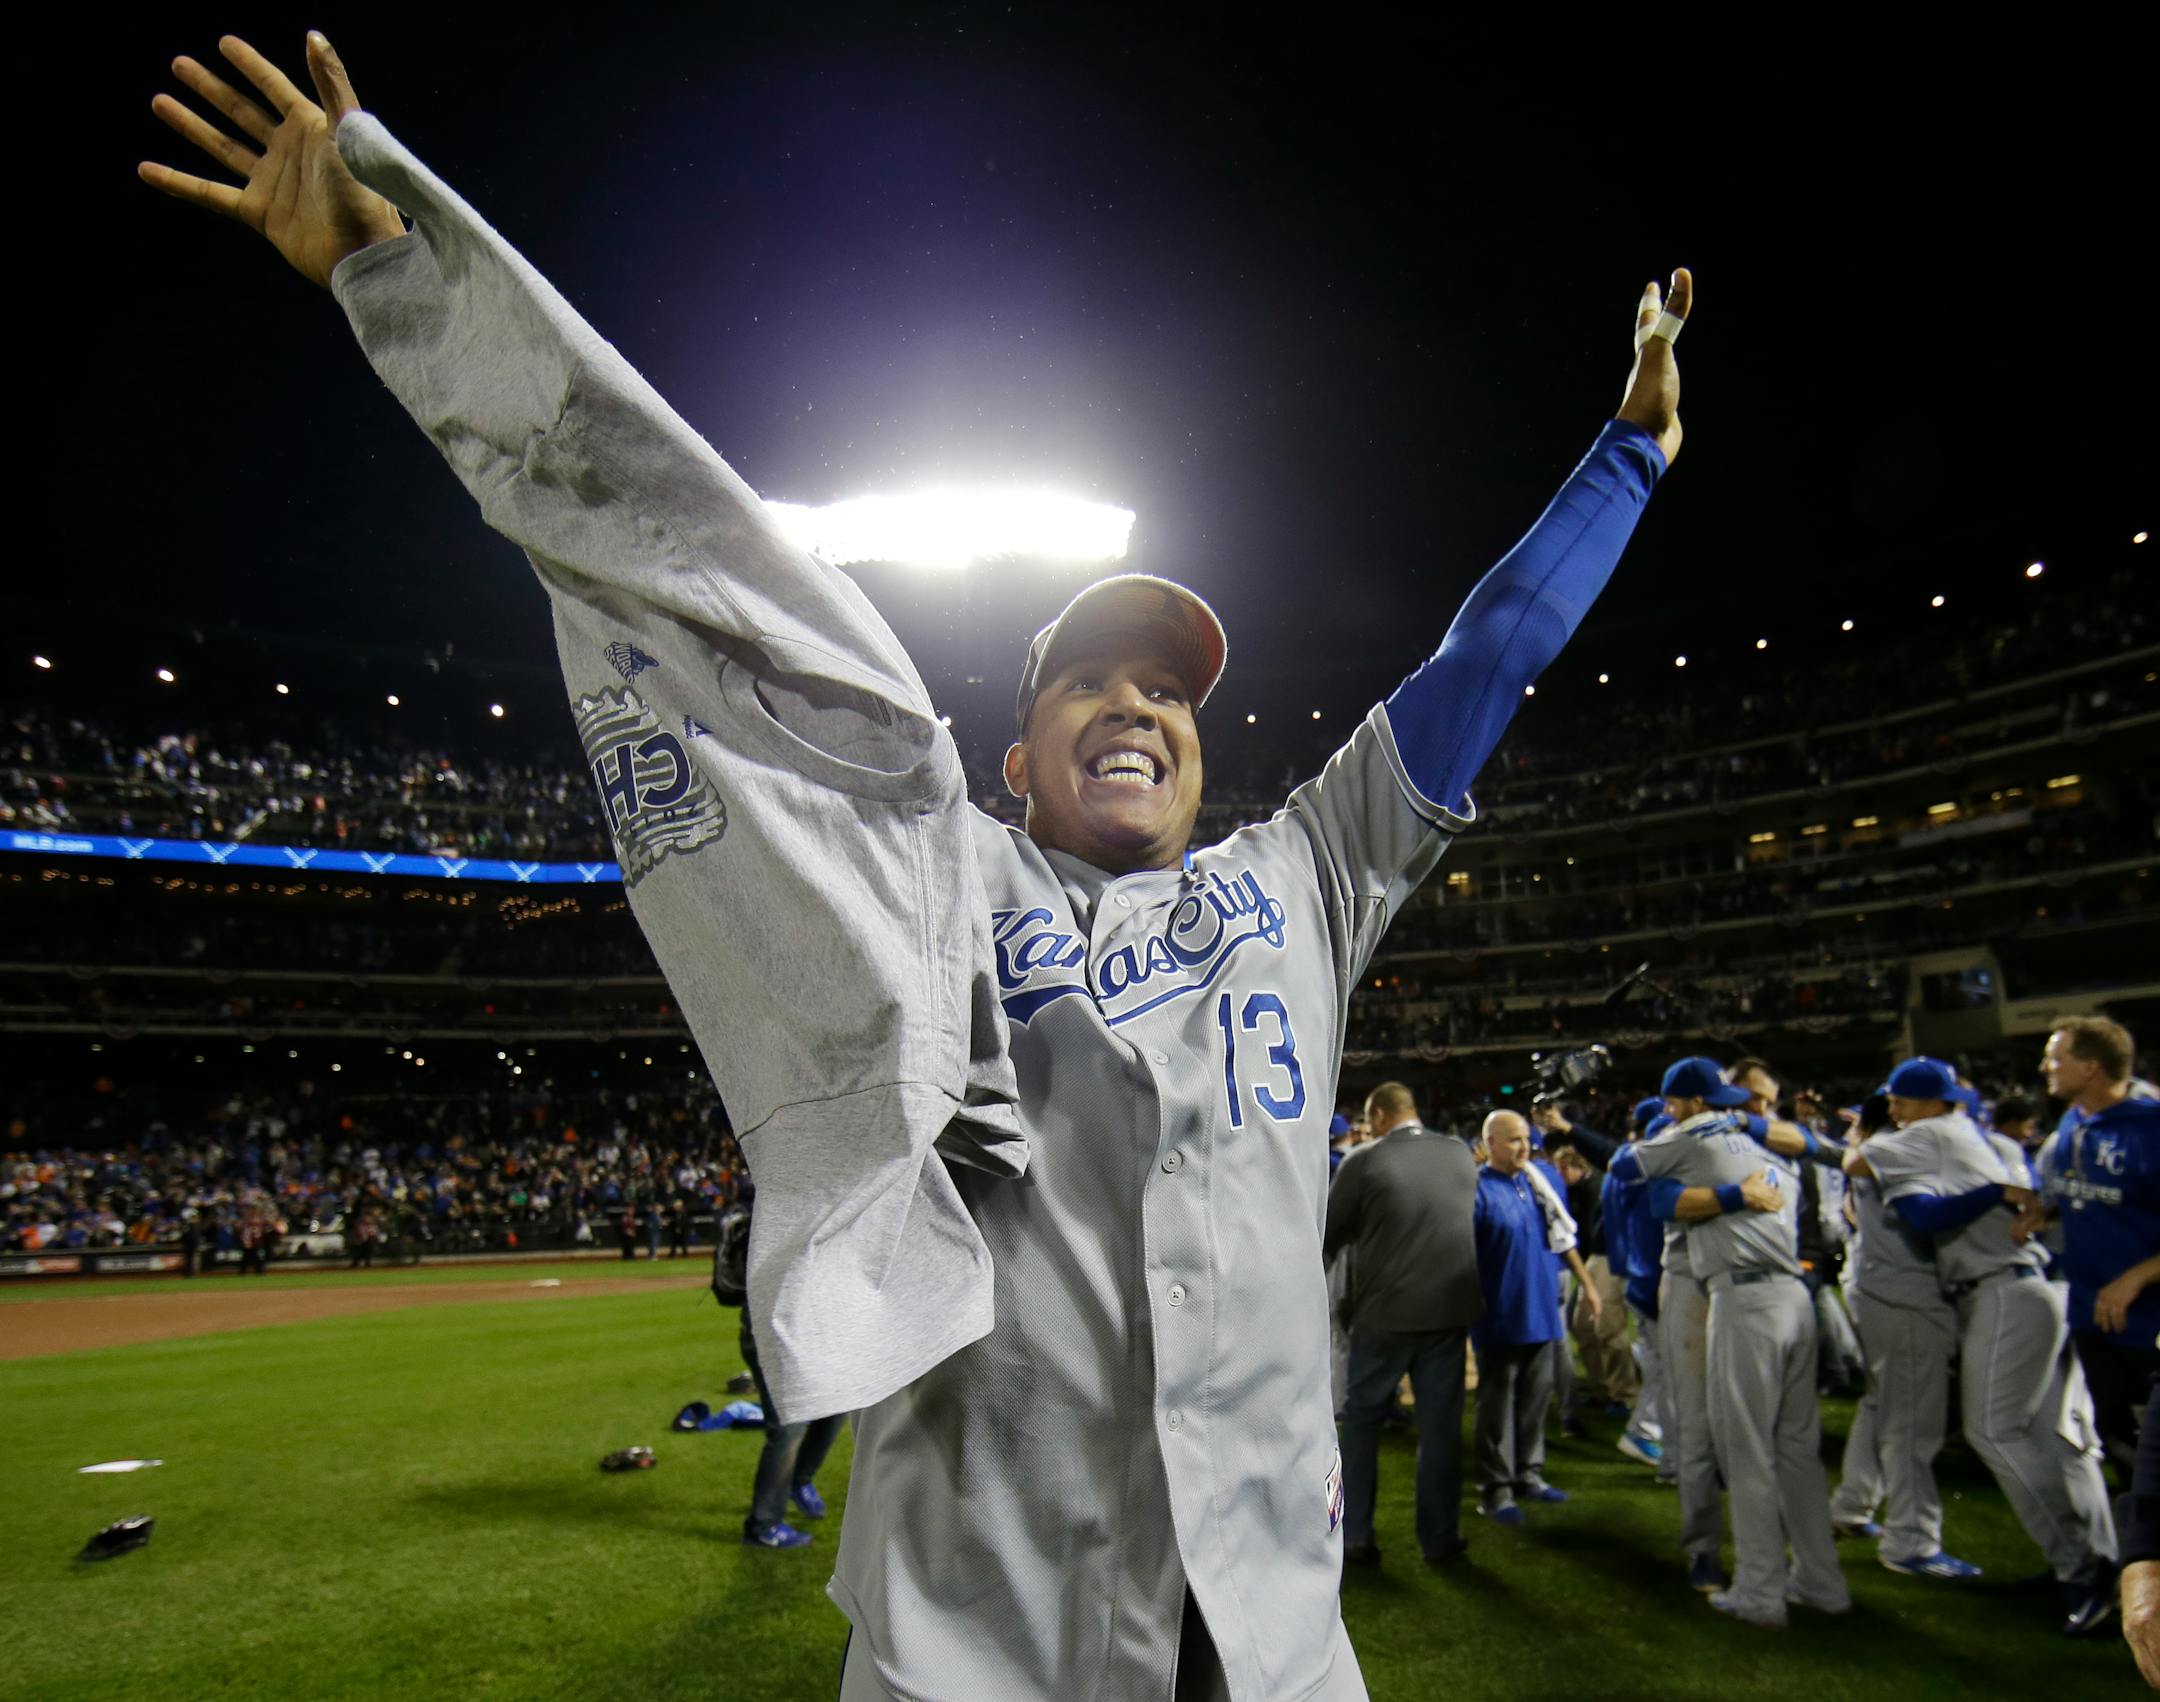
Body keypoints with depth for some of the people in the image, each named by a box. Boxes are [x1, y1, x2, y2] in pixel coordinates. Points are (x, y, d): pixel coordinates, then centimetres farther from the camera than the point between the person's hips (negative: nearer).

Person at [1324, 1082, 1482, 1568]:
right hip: (1450, 1306, 3)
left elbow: (1326, 1234, -5)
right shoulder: (1461, 1153, 2)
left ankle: (1354, 1536, 16)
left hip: (1385, 1309, -3)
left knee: (1361, 1419, 12)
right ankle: (1440, 1537, 21)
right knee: (1440, 1423, 13)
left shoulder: (1366, 1162, -12)